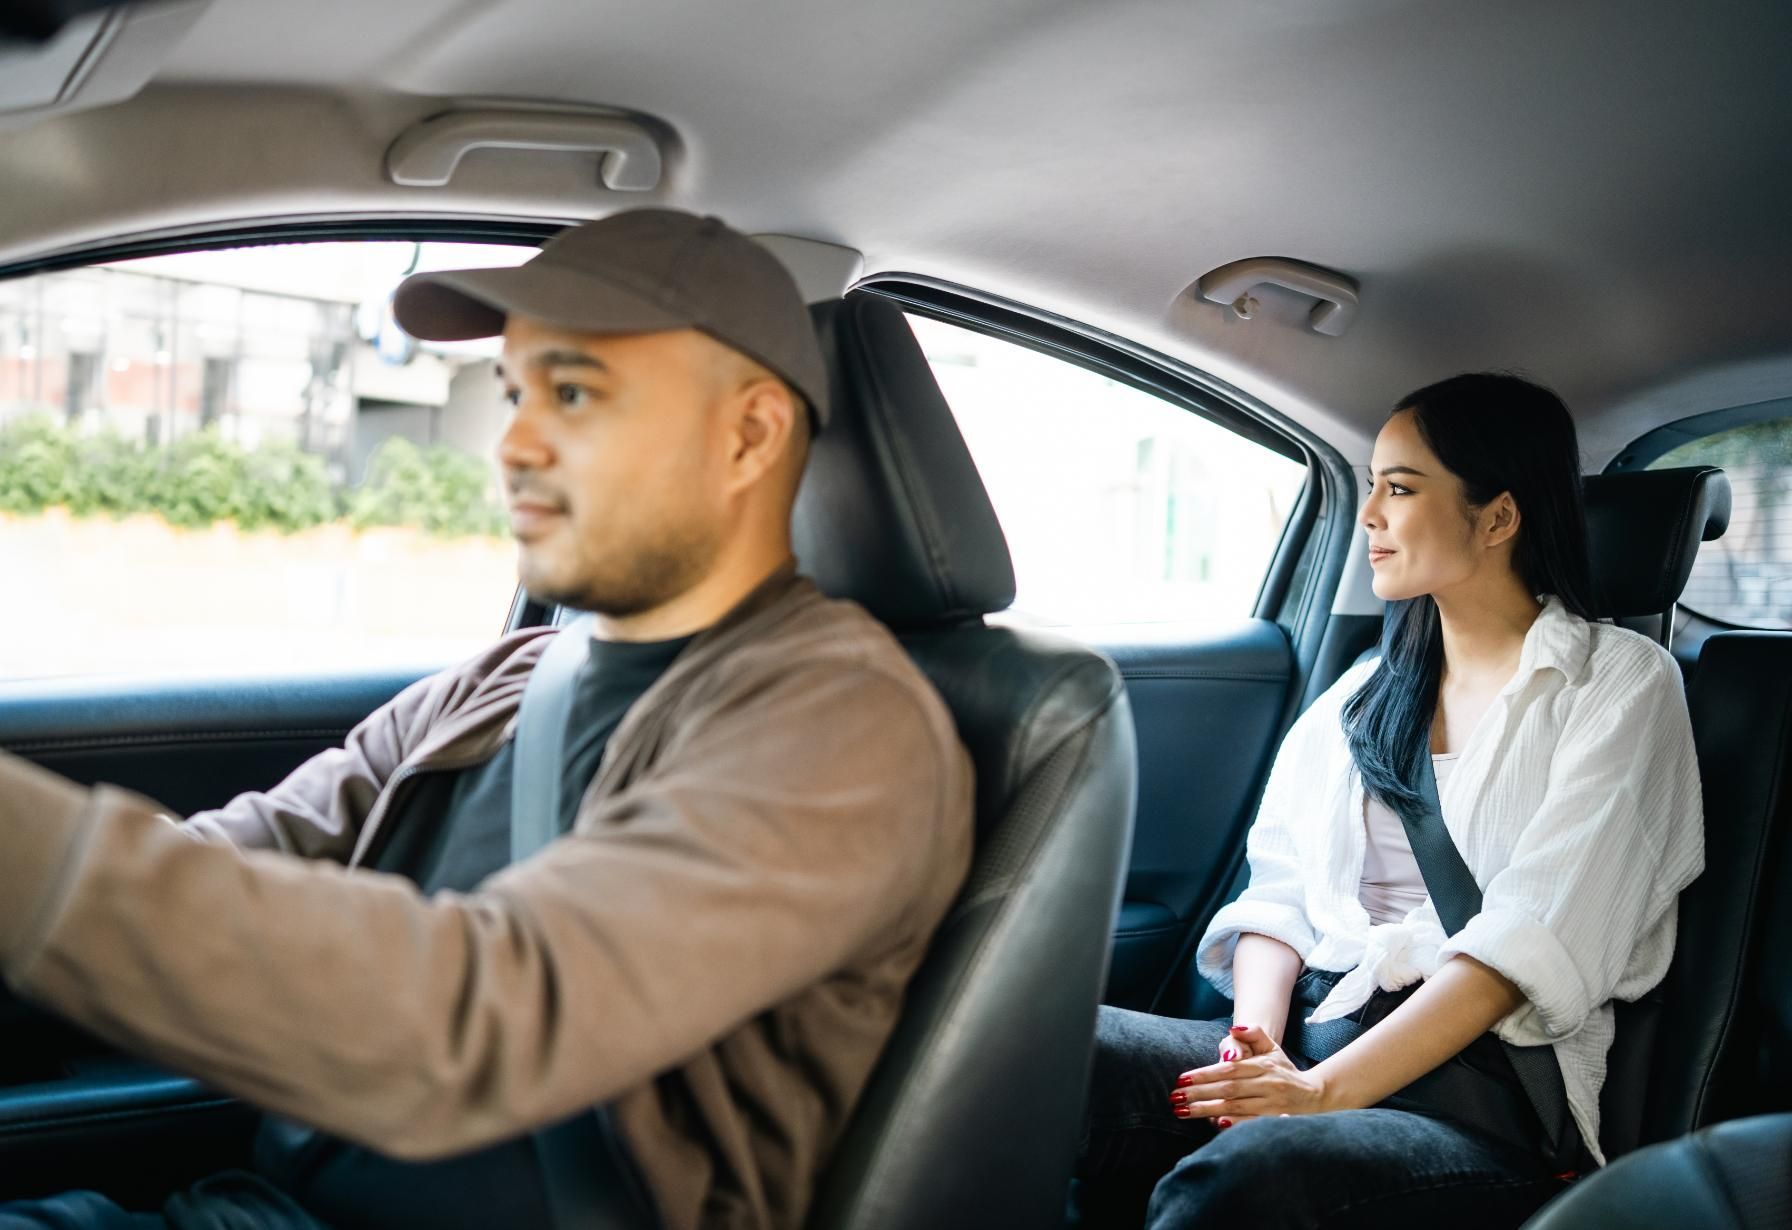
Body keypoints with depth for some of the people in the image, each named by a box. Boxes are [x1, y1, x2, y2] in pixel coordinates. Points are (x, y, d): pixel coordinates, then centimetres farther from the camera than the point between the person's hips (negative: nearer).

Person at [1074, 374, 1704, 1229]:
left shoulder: (1619, 684, 2)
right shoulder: (1362, 693, 20)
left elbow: (1533, 940, -10)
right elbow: (1280, 889, 11)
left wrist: (1326, 1087, -19)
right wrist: (1257, 1039, -10)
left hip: (1489, 1089, -5)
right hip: (1312, 1032, 5)